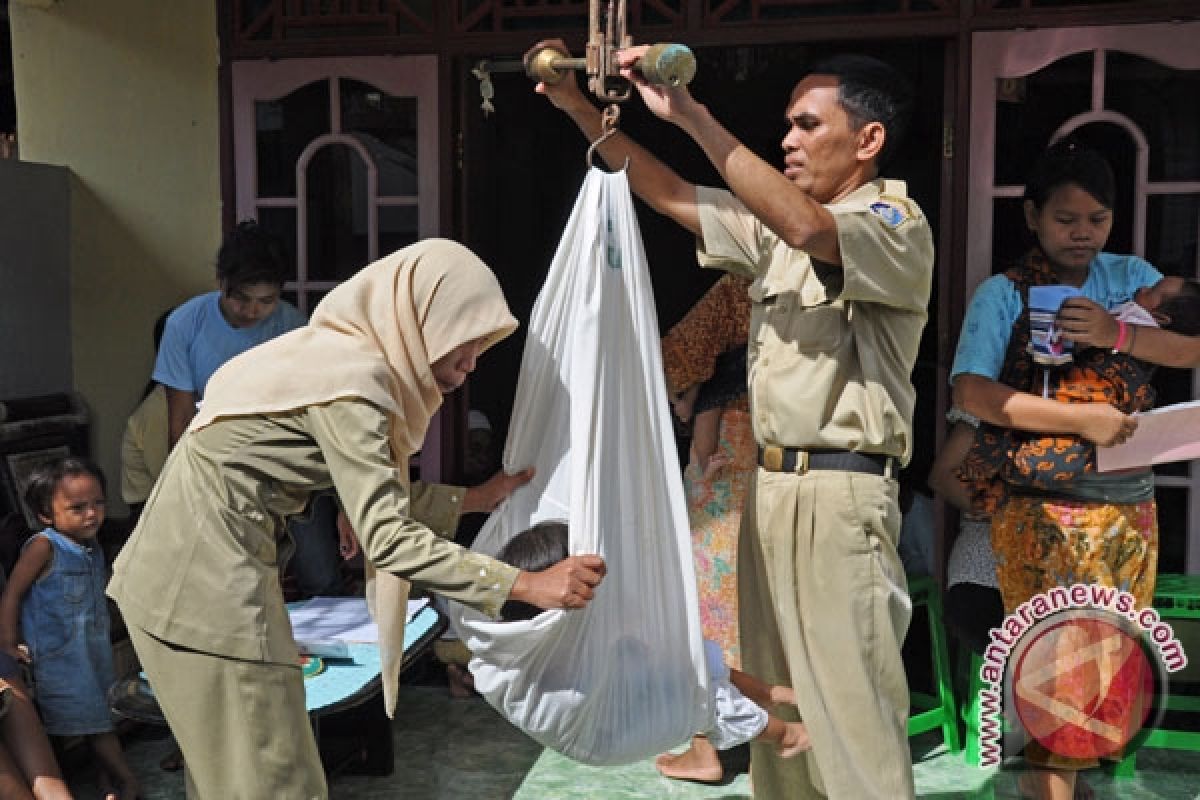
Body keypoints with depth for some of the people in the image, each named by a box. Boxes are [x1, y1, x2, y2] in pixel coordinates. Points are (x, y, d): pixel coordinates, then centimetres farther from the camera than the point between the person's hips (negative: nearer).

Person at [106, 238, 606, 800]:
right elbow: (387, 539, -25)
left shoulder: (342, 352, 9)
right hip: (207, 581, -10)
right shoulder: (353, 379, -20)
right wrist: (527, 586, -26)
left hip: (186, 564, 10)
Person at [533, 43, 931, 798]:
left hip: (841, 493, -8)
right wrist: (579, 107, 6)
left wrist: (692, 116, -29)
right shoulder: (774, 225, 14)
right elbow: (666, 192, 15)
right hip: (769, 483, 8)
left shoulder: (900, 227, -9)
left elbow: (807, 229, -29)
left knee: (850, 708, -3)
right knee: (775, 700, 16)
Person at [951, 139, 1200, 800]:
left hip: (1128, 504, 4)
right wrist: (1082, 419, -19)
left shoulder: (1129, 277, 10)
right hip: (1040, 507, -4)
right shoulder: (1003, 293, -1)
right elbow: (970, 391, -14)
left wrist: (1117, 335, -16)